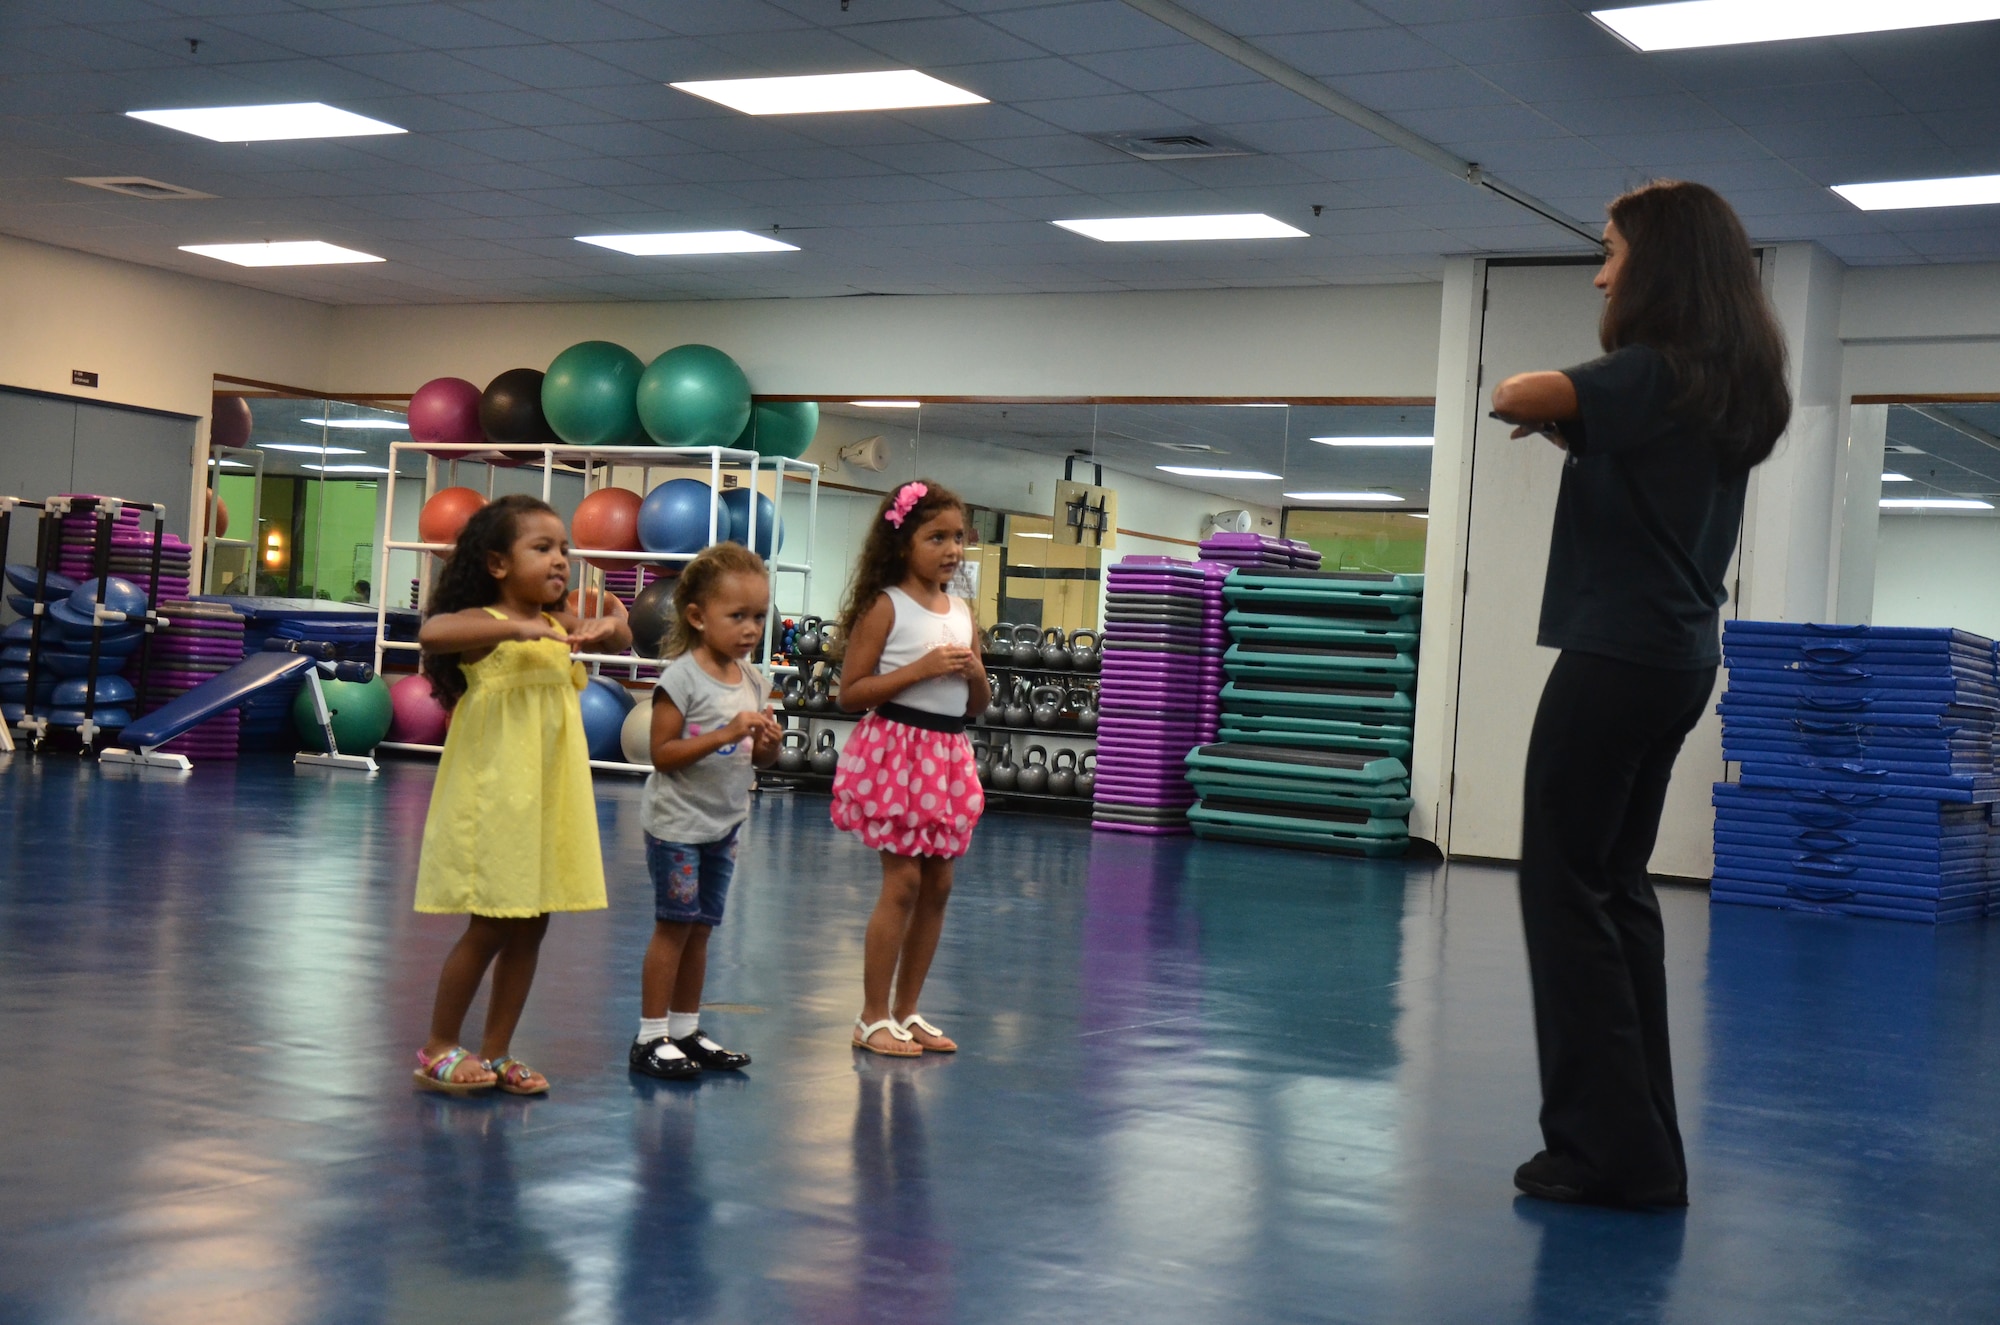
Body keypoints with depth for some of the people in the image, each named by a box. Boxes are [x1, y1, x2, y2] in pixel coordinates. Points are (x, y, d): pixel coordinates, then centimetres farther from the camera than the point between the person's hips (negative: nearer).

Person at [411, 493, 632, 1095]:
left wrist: (608, 628, -7)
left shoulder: (558, 625, 7)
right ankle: (439, 1048, 17)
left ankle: (496, 1051, 22)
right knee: (489, 929, 0)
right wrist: (519, 629, -36)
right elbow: (432, 633, -33)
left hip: (550, 805, 7)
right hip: (493, 804, -7)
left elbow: (621, 642, 16)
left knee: (530, 930, 11)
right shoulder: (485, 625, -13)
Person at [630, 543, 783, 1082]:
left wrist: (767, 744, -8)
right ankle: (651, 1037, 5)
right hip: (678, 823, -6)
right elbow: (663, 754, -18)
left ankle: (686, 1030, 21)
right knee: (674, 926, -3)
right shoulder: (682, 678, -14)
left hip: (725, 823, 6)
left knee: (700, 928, 12)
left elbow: (759, 759, 15)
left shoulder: (753, 681, 7)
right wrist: (725, 735, -26)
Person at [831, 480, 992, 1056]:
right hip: (896, 750, -7)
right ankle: (873, 1018, 3)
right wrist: (920, 669, -18)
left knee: (937, 886, 8)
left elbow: (978, 704, 18)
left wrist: (974, 674, -4)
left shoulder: (963, 612, 12)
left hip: (950, 756, 7)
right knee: (903, 882, -7)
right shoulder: (886, 606, -6)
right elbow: (850, 692, -12)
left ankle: (906, 1011, 19)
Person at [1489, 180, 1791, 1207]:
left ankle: (1608, 1147, -4)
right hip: (1678, 656, 9)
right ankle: (1642, 1143, 18)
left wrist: (1545, 402, -3)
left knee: (1564, 888, -5)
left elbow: (1514, 398, -24)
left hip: (1617, 654, -9)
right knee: (1615, 887, 14)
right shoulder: (1727, 386, 14)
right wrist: (1570, 422, 9)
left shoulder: (1654, 371, -14)